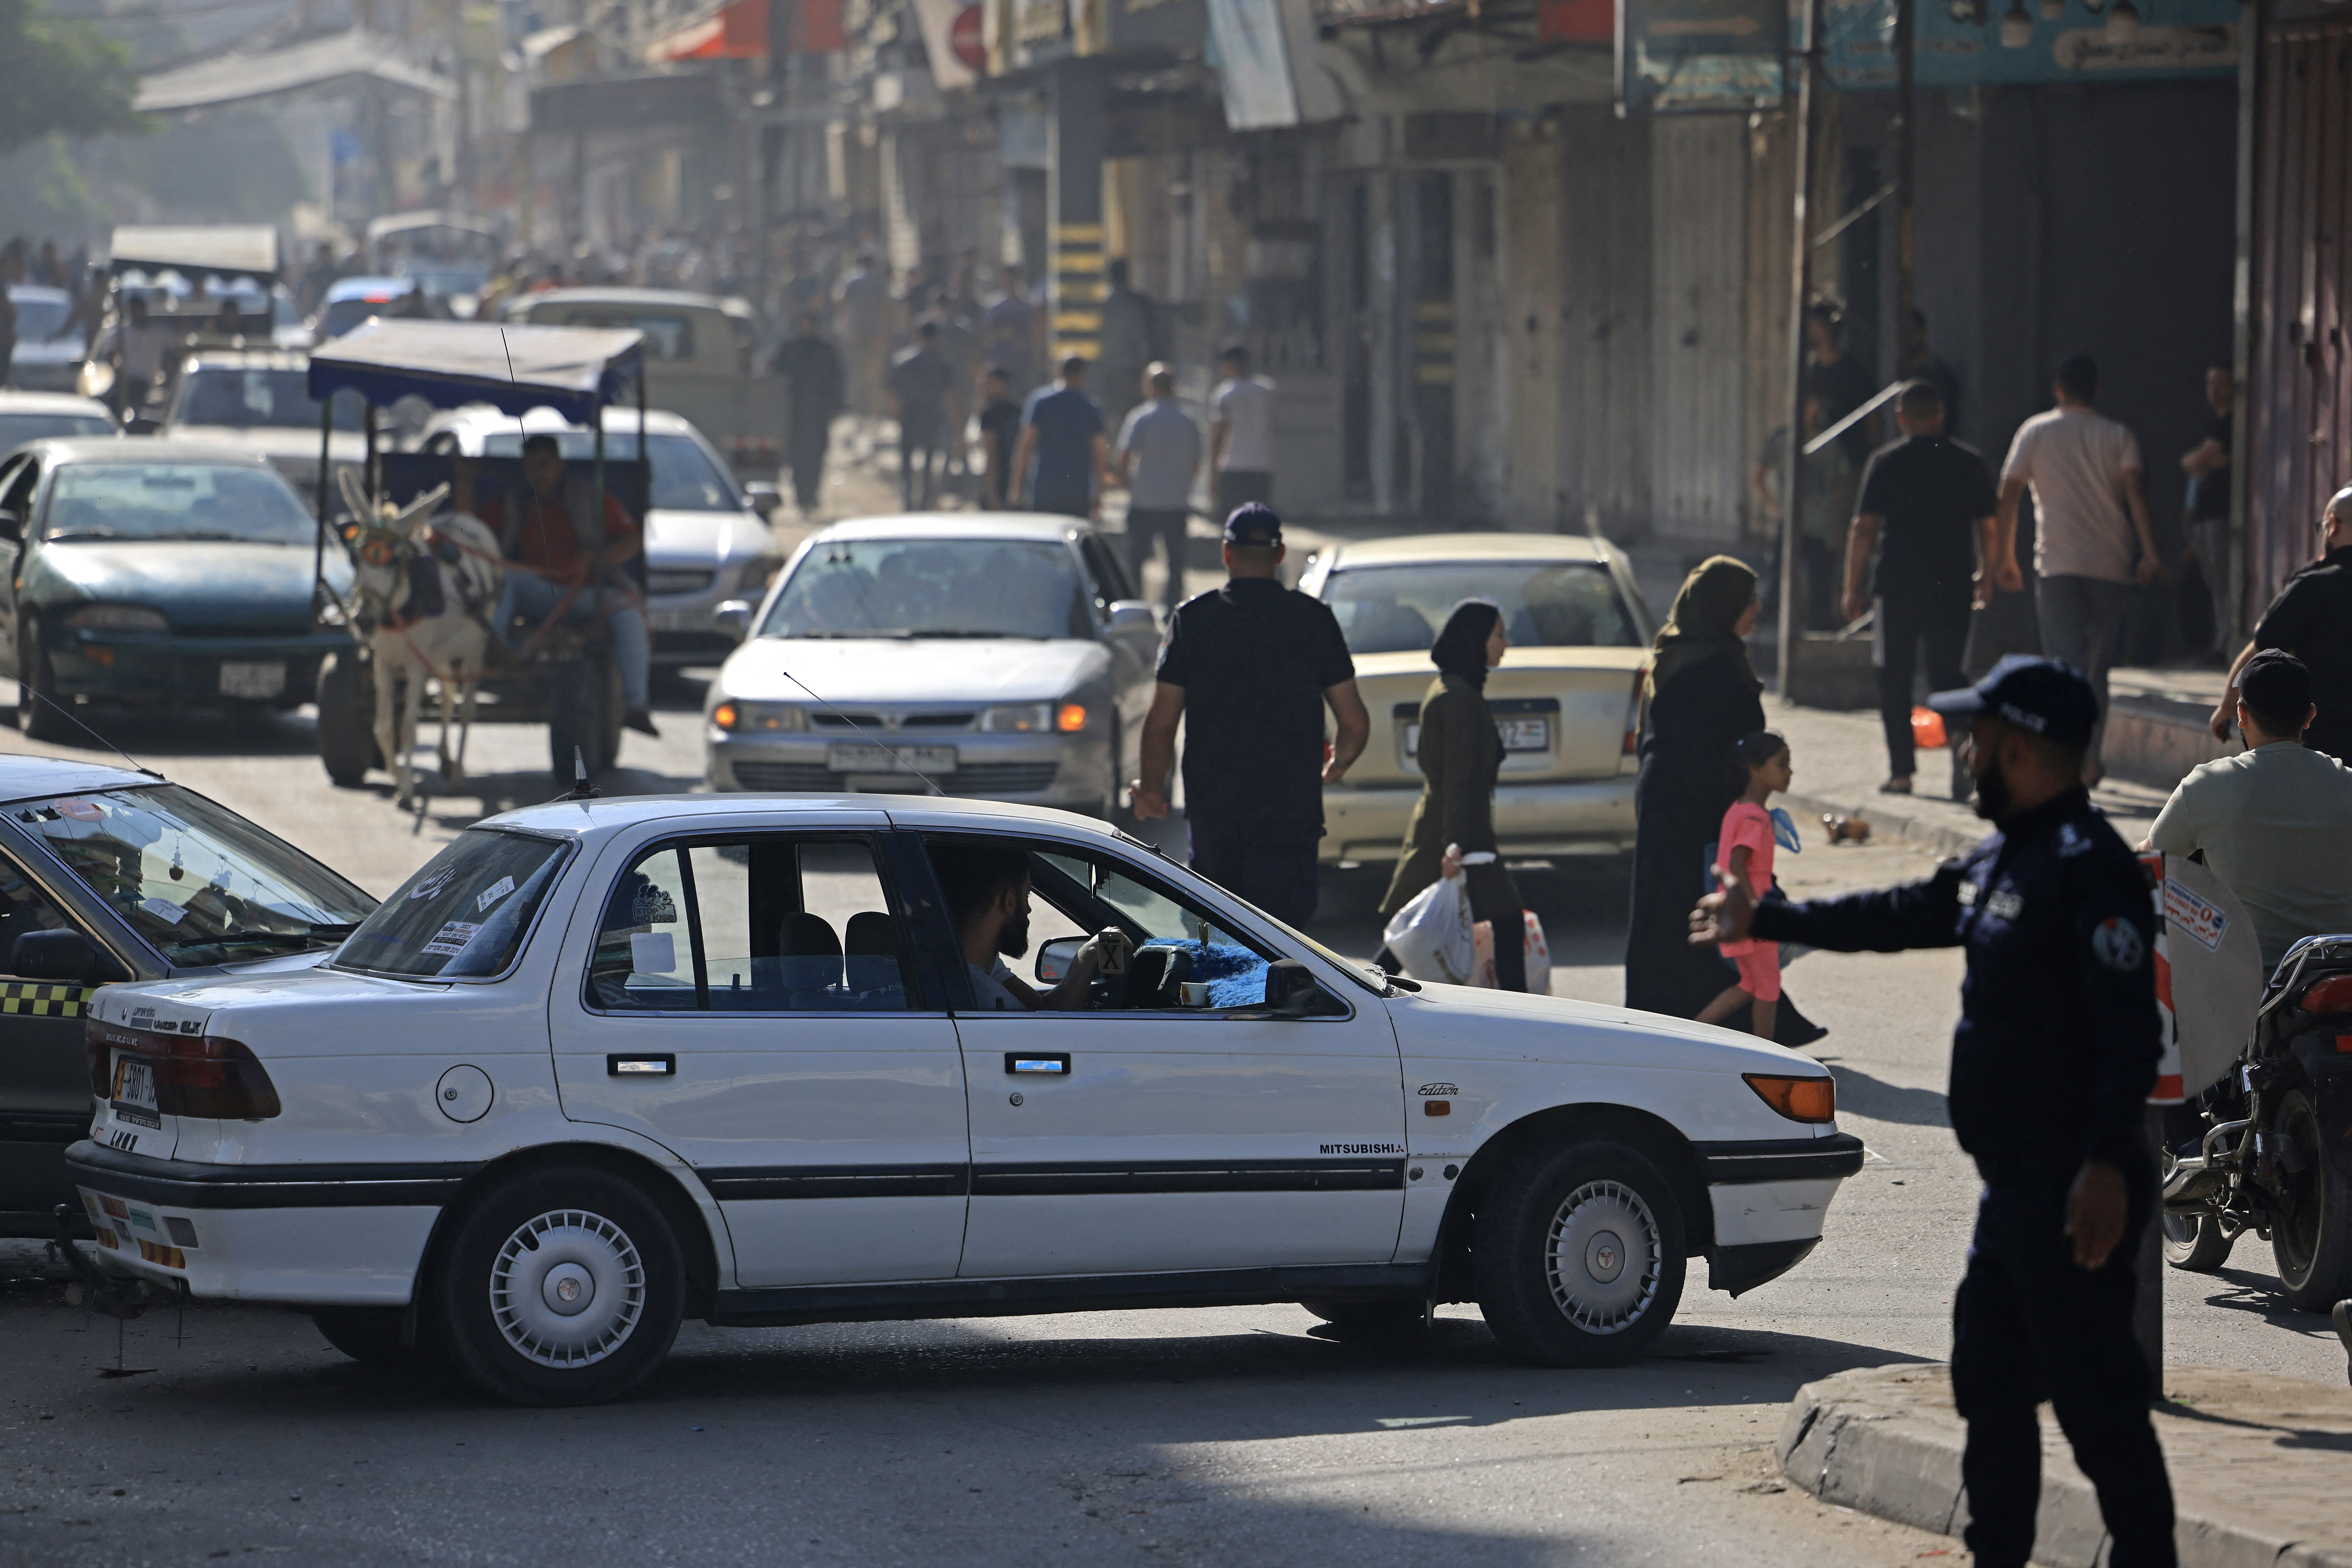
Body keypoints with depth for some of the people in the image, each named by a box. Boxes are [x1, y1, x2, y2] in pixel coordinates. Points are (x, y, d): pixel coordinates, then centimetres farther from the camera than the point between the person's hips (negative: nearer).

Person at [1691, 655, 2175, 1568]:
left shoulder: (2089, 868, -17)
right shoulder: (2001, 862, 15)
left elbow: (2131, 1032, -24)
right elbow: (1901, 917, 31)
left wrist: (2107, 1165, -31)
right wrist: (1764, 922, 40)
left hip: (2074, 1186, -11)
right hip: (2016, 1182, 11)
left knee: (2094, 1391, -10)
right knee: (1989, 1379, 18)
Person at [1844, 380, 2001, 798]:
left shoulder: (1886, 463, -3)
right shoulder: (1969, 463, 3)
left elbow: (1864, 529, -6)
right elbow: (1990, 528, 4)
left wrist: (1853, 588, 0)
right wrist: (1987, 580, 17)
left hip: (1897, 586, -2)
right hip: (1952, 587, 2)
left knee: (1895, 680, 8)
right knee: (1948, 675, 8)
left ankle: (1901, 771, 6)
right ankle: (1964, 752, -16)